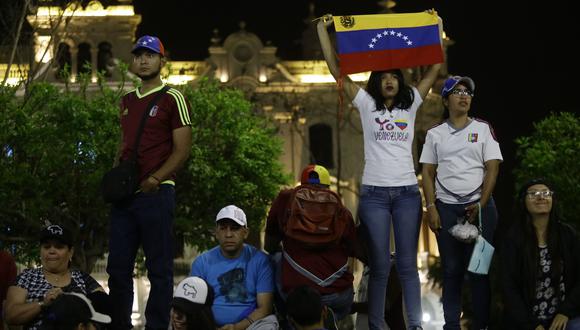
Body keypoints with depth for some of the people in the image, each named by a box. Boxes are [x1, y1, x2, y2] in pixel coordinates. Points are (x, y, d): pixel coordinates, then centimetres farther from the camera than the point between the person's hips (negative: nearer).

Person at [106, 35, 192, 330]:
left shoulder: (172, 99, -2)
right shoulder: (127, 101, 19)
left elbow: (182, 149, -7)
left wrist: (154, 180, -18)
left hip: (156, 193, -7)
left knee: (159, 269, -2)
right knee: (118, 268, 8)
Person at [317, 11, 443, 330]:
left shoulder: (411, 103, 10)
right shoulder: (366, 104, 6)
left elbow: (435, 68, 10)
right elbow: (336, 69, 3)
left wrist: (436, 29, 8)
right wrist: (323, 30, 0)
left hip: (407, 193, 1)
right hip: (374, 194, -1)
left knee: (407, 265, 4)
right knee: (379, 266, 2)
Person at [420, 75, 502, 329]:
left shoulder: (483, 129, 7)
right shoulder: (435, 134, 10)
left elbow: (492, 169, 1)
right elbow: (428, 173, 8)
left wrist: (481, 205, -8)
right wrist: (431, 208, -3)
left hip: (480, 206, -1)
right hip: (446, 208, 1)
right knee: (451, 268, 3)